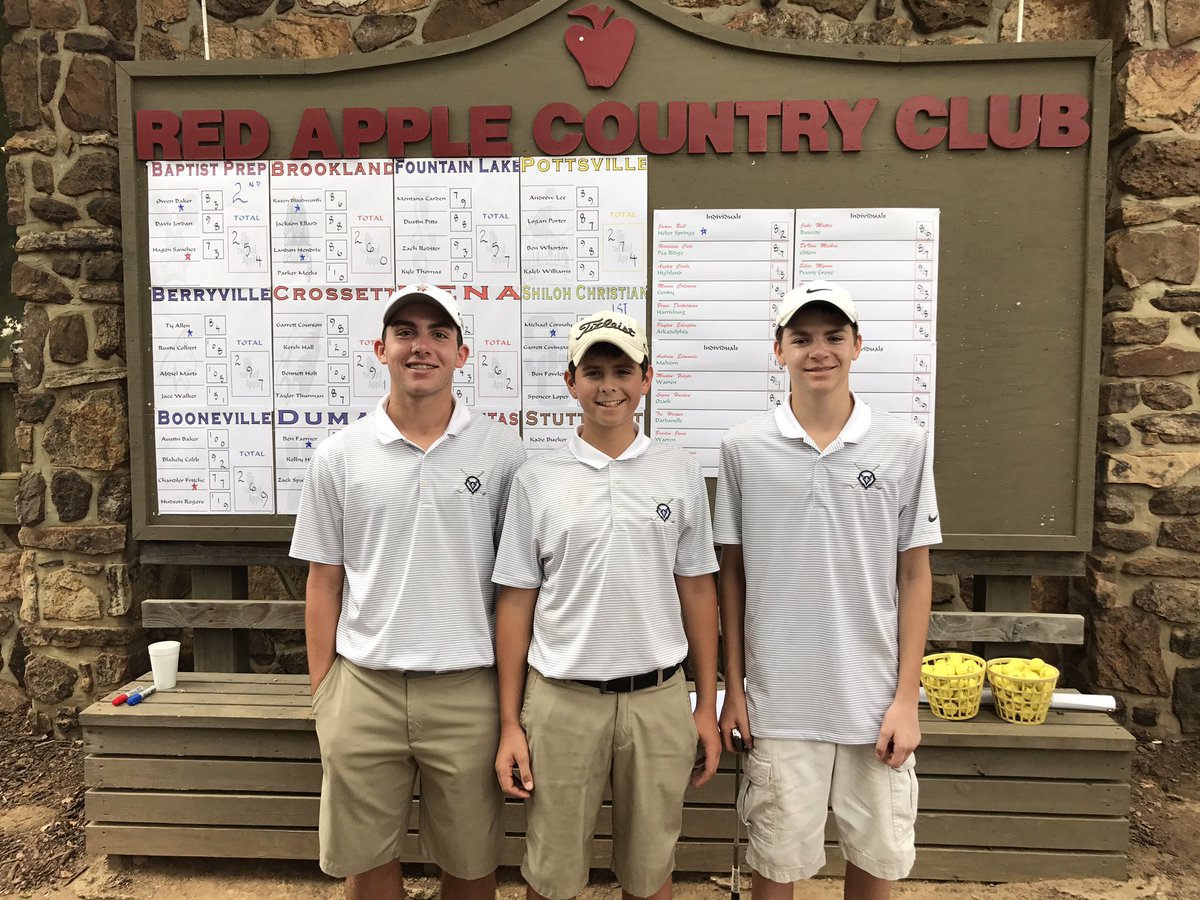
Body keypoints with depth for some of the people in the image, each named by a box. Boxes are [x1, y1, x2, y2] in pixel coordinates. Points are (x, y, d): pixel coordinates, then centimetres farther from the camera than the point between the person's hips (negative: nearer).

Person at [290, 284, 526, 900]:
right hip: (364, 687, 1)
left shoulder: (502, 451, -2)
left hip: (467, 688, -1)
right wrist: (321, 692, 4)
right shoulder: (338, 457, 1)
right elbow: (324, 583, 6)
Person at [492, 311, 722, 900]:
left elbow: (697, 591, 6)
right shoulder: (536, 480, -1)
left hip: (659, 698, 1)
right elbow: (516, 602, 0)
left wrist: (707, 706, 6)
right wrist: (510, 724, 0)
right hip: (561, 698, 0)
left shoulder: (680, 473, 2)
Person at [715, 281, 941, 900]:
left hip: (874, 699, 1)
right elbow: (732, 573, 3)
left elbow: (914, 576, 2)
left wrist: (906, 697, -1)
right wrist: (734, 688, 2)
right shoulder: (743, 447, -3)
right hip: (779, 701, 0)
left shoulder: (906, 447, -2)